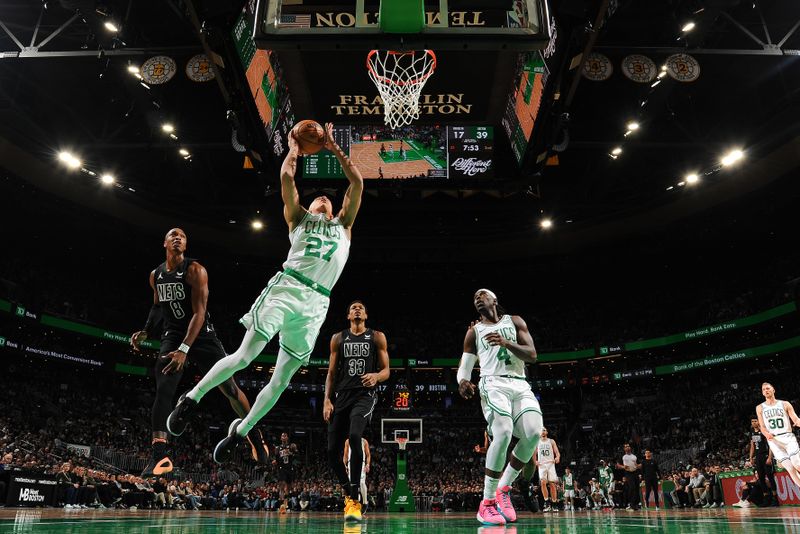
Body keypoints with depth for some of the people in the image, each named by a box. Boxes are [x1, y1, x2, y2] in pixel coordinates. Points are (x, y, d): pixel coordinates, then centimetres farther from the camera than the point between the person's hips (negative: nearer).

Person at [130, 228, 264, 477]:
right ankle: (159, 456, -16)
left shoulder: (195, 270, -14)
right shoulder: (156, 275, 6)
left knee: (229, 387, -1)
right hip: (172, 337, 4)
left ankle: (254, 434, 19)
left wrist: (184, 349, -30)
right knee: (163, 391, -16)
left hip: (202, 335, -4)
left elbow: (199, 312, -21)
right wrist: (145, 332, 6)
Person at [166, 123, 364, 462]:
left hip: (315, 304, 3)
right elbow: (286, 177, 7)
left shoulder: (343, 225, 26)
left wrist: (334, 148, 22)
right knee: (244, 356, -12)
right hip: (286, 287, -2)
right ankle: (191, 399, 9)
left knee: (281, 380, 1)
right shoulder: (299, 218, 20)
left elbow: (358, 183, 19)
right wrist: (294, 148, 22)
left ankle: (240, 432, 17)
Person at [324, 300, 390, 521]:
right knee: (333, 452, -1)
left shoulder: (377, 337, 8)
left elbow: (386, 370, 7)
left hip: (365, 395, -3)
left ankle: (355, 500, -22)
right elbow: (331, 372, 12)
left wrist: (376, 376, -16)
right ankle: (349, 494, 25)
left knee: (354, 437, -30)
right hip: (342, 396, 3)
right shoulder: (338, 338, 14)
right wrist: (327, 401, 1)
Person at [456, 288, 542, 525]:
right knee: (503, 433, -27)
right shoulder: (473, 332, 15)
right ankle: (487, 503, -16)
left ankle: (503, 489, -1)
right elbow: (464, 367, 12)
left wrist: (506, 343, -14)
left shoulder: (515, 321, 15)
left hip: (520, 384, 2)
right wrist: (462, 382, -13)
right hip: (493, 384, -2)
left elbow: (532, 355, 4)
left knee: (533, 433, -21)